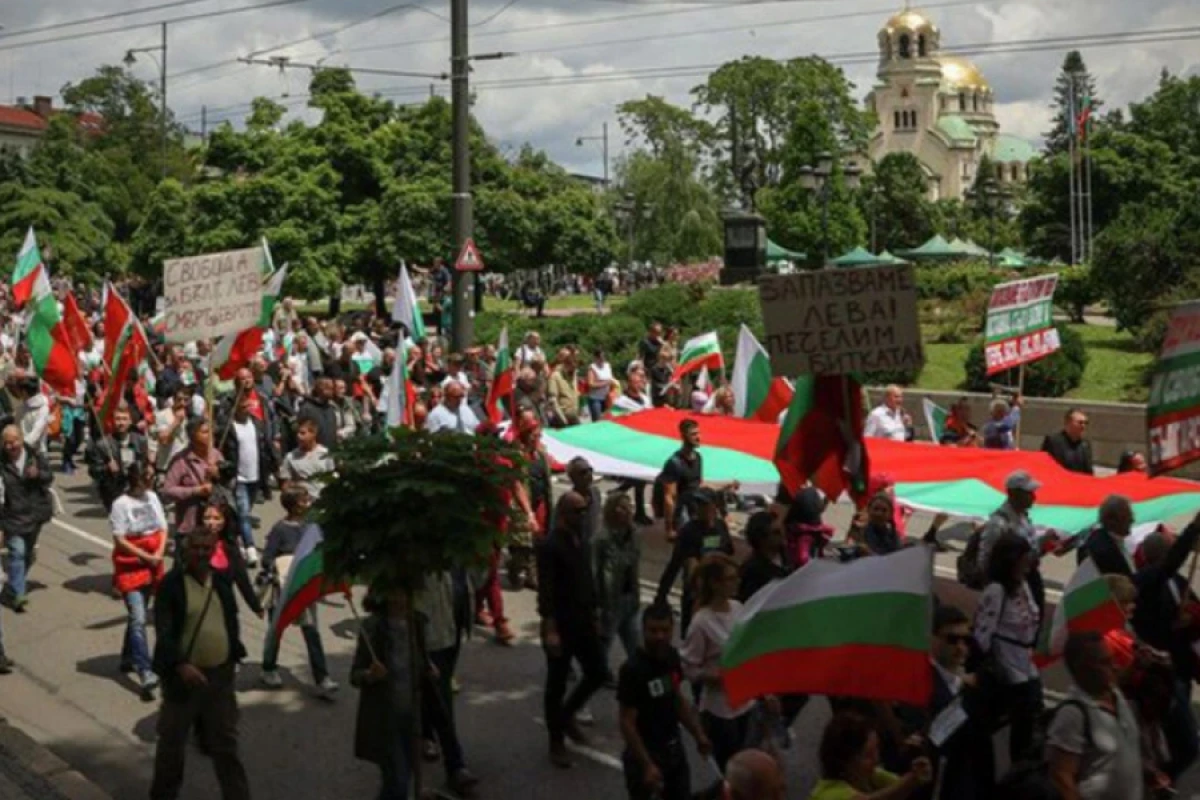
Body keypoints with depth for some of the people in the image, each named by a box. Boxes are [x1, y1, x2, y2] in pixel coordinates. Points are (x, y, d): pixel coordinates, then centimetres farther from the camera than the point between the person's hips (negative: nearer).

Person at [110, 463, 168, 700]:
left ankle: (128, 658, 36)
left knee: (137, 616, 18)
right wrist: (146, 556, -18)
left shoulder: (152, 497, 5)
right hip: (130, 567, -6)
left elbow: (162, 529, 7)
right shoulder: (121, 504, -13)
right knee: (138, 620, -12)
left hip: (152, 567, 6)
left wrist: (159, 553, -9)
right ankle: (145, 672, -16)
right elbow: (120, 540, -15)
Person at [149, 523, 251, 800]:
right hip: (183, 674, -4)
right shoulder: (171, 583, -11)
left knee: (226, 742, 11)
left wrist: (234, 657, 14)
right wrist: (180, 665, -29)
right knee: (172, 740, 12)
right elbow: (163, 630, -18)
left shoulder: (222, 581, 5)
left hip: (220, 674, 4)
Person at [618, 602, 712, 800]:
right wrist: (647, 765, -24)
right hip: (645, 752, -7)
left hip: (674, 747, 7)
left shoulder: (671, 656, -3)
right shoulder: (633, 669, -24)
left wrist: (698, 735, 10)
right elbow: (627, 723, -21)